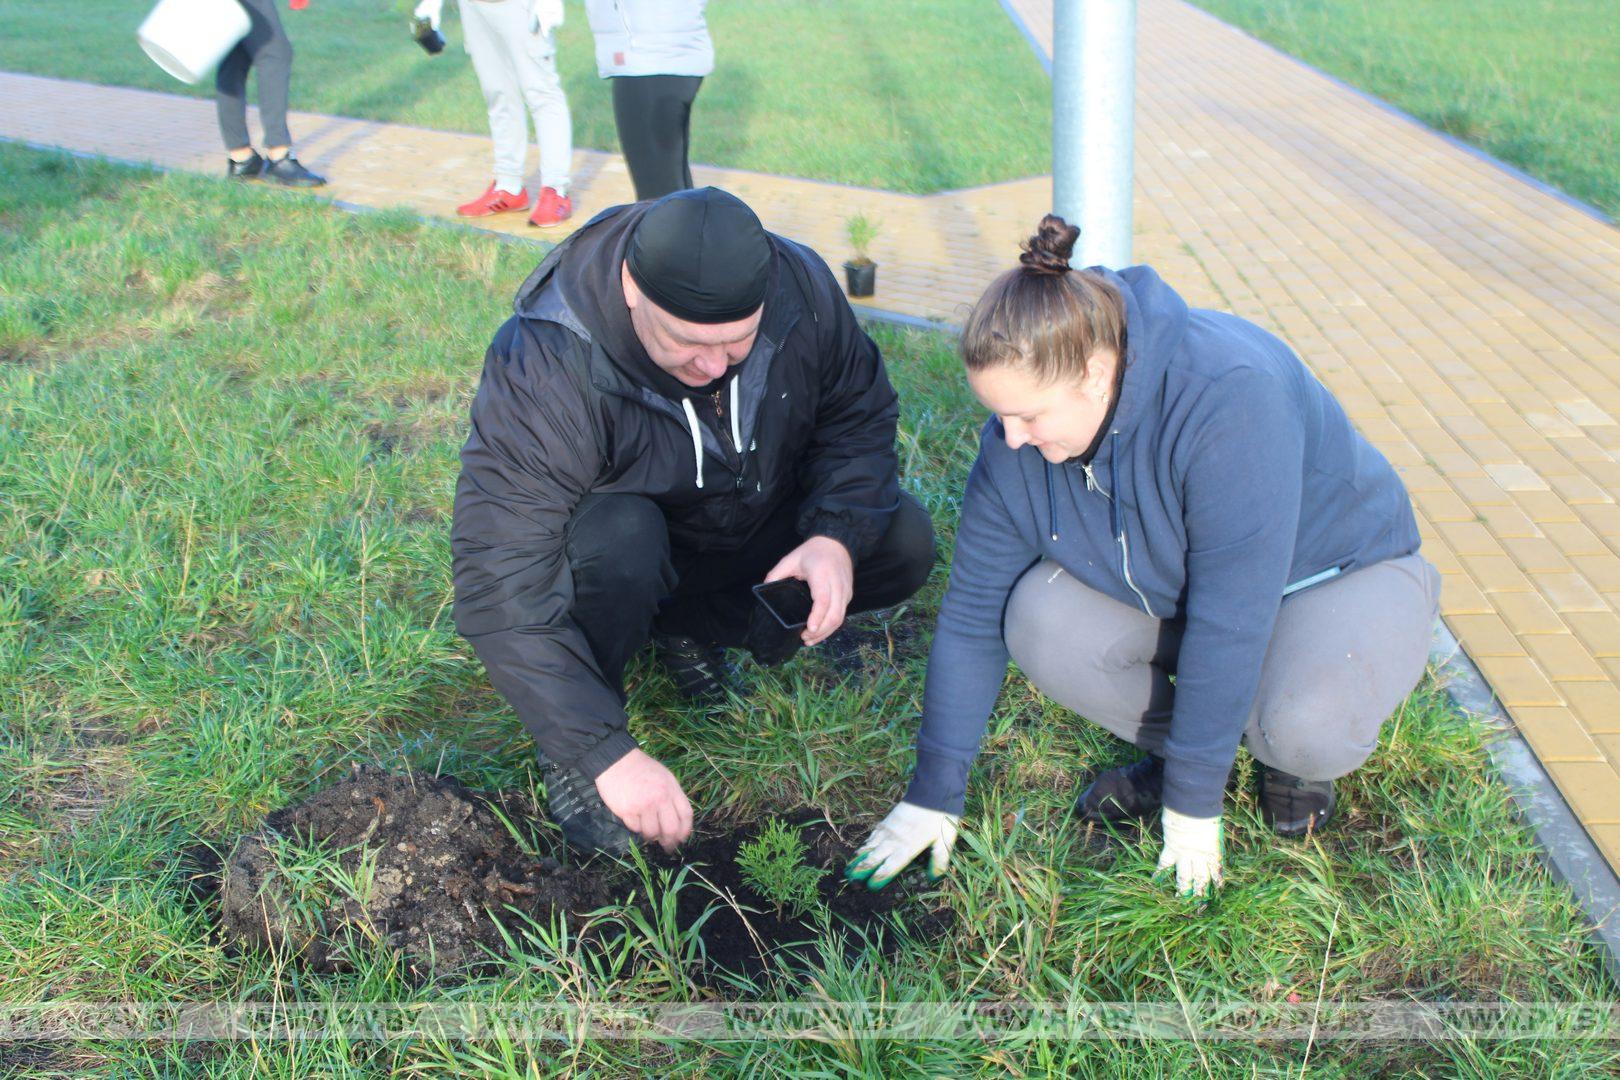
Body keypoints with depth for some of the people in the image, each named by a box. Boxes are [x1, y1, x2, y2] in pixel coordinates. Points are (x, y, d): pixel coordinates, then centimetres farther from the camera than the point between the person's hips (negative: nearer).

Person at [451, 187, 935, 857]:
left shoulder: (799, 287, -23)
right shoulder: (541, 368, -36)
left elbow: (862, 417, -7)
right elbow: (503, 590, -38)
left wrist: (837, 536, -27)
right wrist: (608, 753, -43)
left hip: (759, 526, 4)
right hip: (624, 536, -4)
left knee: (903, 544, -17)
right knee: (619, 537, -38)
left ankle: (691, 625, 2)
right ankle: (567, 752, -13)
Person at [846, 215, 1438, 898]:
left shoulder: (1228, 397, -37)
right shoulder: (1018, 434, -19)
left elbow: (1229, 621, -34)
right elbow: (975, 610, -12)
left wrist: (1192, 804, -26)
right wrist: (934, 795, -10)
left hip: (1340, 574, -4)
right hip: (1168, 589, 5)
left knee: (1306, 725, -35)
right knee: (1039, 622, -24)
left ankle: (1292, 755, 2)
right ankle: (1168, 742, 3)